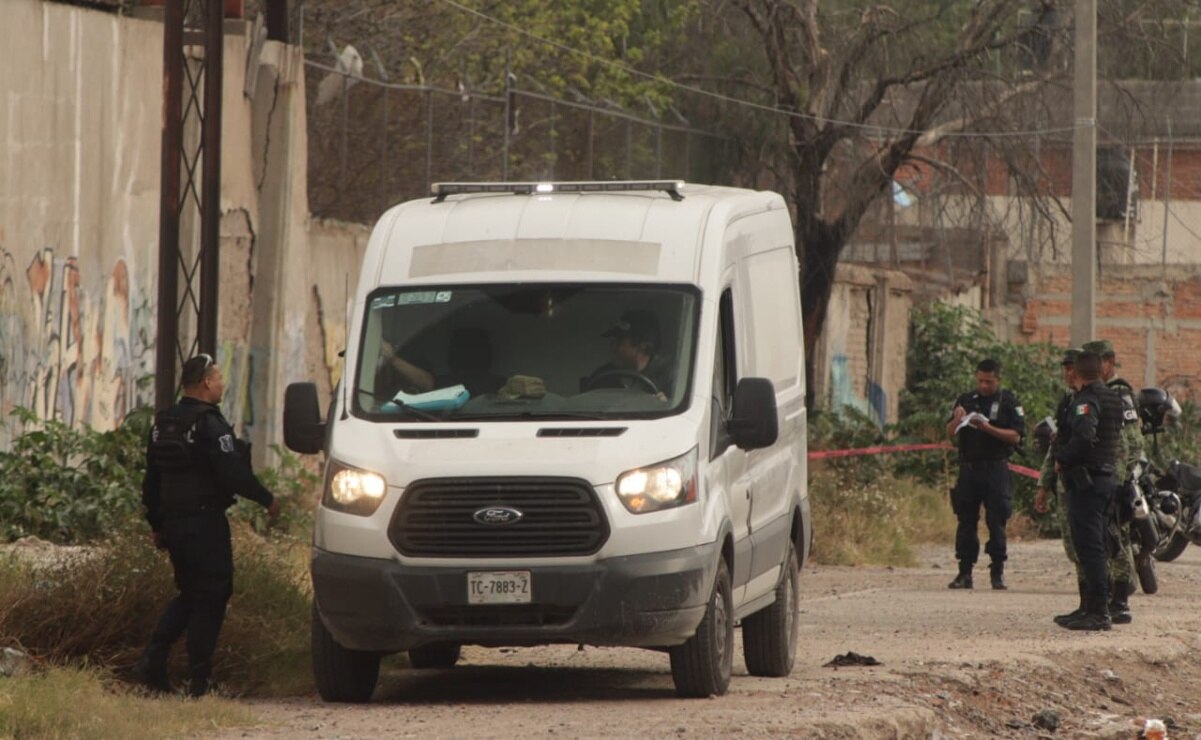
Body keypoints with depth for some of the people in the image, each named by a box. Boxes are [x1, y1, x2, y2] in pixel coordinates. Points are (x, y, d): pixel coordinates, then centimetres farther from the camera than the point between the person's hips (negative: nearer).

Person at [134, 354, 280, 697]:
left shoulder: (163, 424, 12)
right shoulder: (209, 424, -14)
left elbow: (151, 481, 18)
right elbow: (232, 473, -18)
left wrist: (157, 525, 25)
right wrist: (266, 499, -4)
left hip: (172, 523, 8)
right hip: (204, 522, -8)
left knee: (189, 594, 19)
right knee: (211, 596, -1)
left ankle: (153, 658, 4)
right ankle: (199, 679, -3)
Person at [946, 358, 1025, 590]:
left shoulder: (1008, 403, 2)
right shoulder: (966, 401, 12)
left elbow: (1015, 437, -7)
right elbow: (950, 434, 11)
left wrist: (989, 429, -18)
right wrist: (956, 420, -10)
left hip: (995, 469, -3)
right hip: (968, 468, 3)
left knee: (996, 522, -3)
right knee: (966, 521, 2)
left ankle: (997, 573, 1)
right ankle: (965, 572, 4)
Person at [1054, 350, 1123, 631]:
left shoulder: (1086, 400, -15)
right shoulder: (1113, 399, 14)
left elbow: (1084, 438, -30)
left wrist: (1061, 459, -14)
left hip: (1086, 480, -9)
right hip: (1106, 477, 9)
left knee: (1089, 548, -9)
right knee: (1095, 548, 15)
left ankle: (1097, 612, -12)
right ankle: (1099, 609, 19)